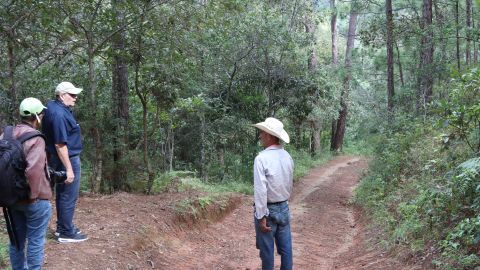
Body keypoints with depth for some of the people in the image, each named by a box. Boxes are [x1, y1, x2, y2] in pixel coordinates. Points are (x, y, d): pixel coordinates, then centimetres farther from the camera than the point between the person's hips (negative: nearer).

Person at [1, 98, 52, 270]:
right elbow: (33, 170, -34)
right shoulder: (35, 139, -22)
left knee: (17, 239, 20)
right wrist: (33, 195, -21)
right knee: (35, 241, 6)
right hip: (36, 200, -7)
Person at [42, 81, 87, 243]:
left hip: (59, 159, 10)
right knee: (69, 197, -1)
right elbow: (60, 144, -26)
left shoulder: (53, 107, 6)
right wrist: (69, 169, -24)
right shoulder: (59, 114, -24)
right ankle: (66, 233, 8)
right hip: (67, 159, -10)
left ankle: (62, 227, 30)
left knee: (62, 194, 19)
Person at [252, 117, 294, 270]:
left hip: (268, 210, -6)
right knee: (285, 247, 13)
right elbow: (290, 185, 9)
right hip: (284, 208, 6)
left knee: (267, 249, 7)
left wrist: (262, 216, -18)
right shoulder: (287, 156, 0)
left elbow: (260, 190, -22)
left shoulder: (262, 158, -19)